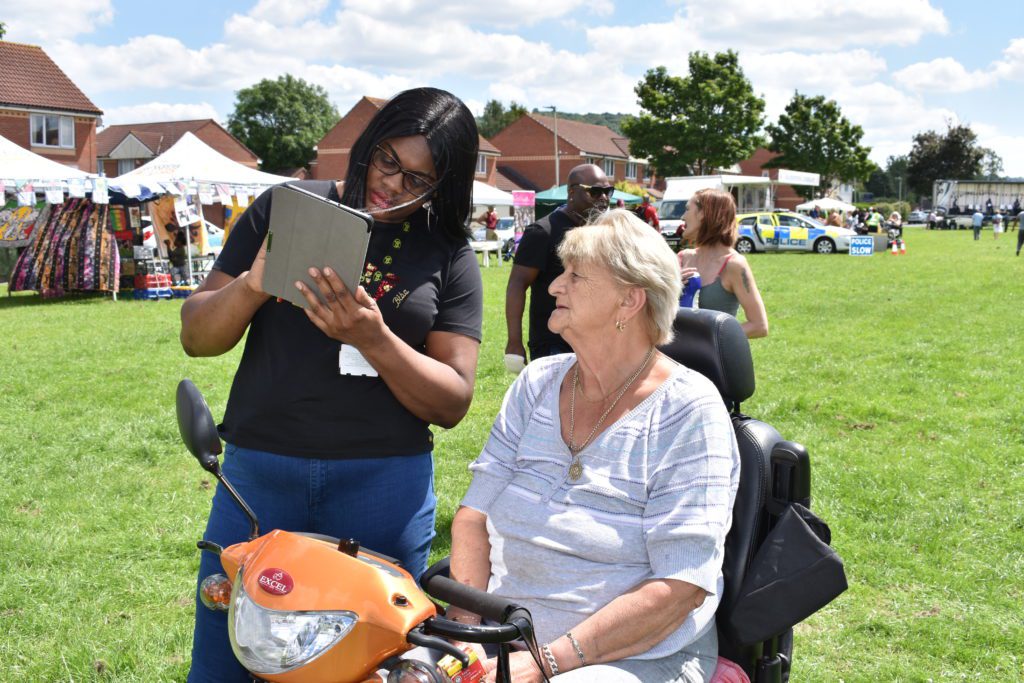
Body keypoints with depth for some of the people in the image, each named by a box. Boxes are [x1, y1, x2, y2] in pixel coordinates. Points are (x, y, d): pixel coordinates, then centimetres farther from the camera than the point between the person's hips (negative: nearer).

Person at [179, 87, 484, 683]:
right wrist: (254, 284, -16)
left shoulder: (448, 255, 2)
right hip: (259, 471, 1)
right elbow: (197, 338, 5)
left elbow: (452, 403, -3)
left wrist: (374, 339, -19)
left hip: (385, 483, 0)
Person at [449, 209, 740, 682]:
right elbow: (474, 514, 5)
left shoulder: (689, 410, -10)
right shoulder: (537, 384, 7)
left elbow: (682, 586, -15)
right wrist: (465, 625, -12)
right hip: (503, 638, 4)